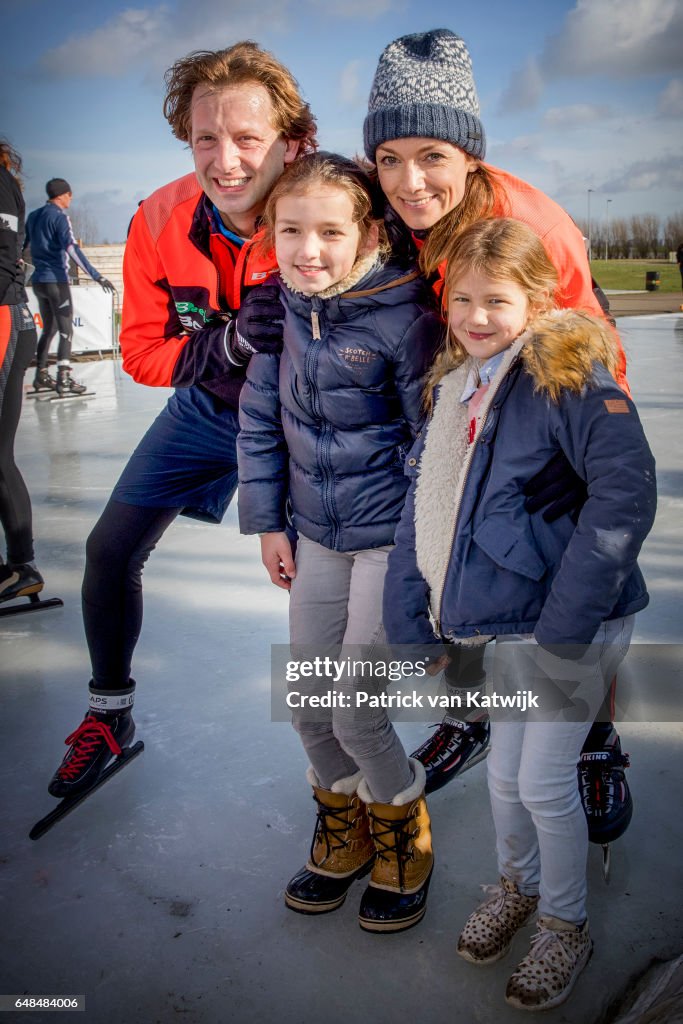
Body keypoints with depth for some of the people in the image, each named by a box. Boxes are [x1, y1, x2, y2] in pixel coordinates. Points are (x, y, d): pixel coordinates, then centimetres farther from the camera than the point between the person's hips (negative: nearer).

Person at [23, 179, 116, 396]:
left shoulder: (34, 216, 12)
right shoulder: (59, 217, -11)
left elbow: (21, 245, 17)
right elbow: (72, 249, -22)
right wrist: (96, 275, -26)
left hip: (38, 280, 8)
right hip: (55, 280, -8)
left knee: (49, 328, 17)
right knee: (66, 330, -5)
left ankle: (41, 376, 19)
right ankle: (63, 379, -12)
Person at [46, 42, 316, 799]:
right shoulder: (162, 222, -18)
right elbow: (142, 351, -13)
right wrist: (228, 343, -31)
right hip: (207, 405, 4)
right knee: (112, 547, 2)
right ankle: (110, 715, 26)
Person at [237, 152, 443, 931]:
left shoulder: (403, 320, -17)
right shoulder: (282, 310, -1)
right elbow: (260, 420, 7)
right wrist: (266, 522, 6)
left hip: (389, 536, -5)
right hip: (316, 534, 6)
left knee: (356, 711, -3)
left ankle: (401, 829, 30)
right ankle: (342, 830, 39)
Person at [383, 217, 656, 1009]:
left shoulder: (567, 375, -16)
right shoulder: (452, 389, 7)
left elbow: (626, 490, -25)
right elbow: (422, 512, 9)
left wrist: (566, 621, -24)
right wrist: (410, 623, 4)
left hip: (573, 624, -6)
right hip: (506, 618, 6)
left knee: (544, 781, 4)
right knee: (505, 771, 19)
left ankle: (566, 928, 31)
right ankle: (516, 884, 47)